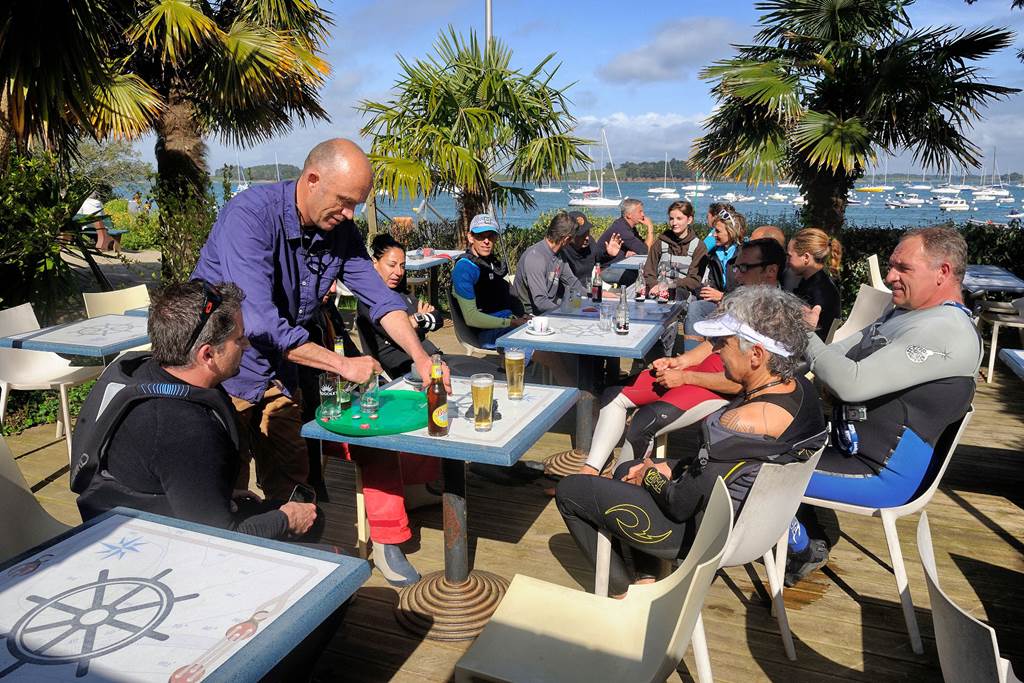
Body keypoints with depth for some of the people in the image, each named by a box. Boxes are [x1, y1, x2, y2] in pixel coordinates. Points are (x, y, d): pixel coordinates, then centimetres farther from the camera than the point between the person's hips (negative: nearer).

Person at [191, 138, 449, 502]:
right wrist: (344, 365, -29)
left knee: (290, 482, 10)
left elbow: (380, 297, -2)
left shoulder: (341, 231, -5)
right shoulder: (250, 215, -25)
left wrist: (421, 358, -16)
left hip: (278, 373, 6)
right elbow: (260, 322, -33)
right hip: (223, 373, -6)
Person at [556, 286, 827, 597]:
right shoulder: (799, 386, -6)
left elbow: (682, 504, -25)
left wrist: (651, 475, -6)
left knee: (569, 490, 3)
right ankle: (646, 579, 24)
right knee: (625, 469, 29)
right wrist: (669, 467, 0)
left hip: (699, 532, -9)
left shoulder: (746, 422, -35)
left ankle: (624, 594, 17)